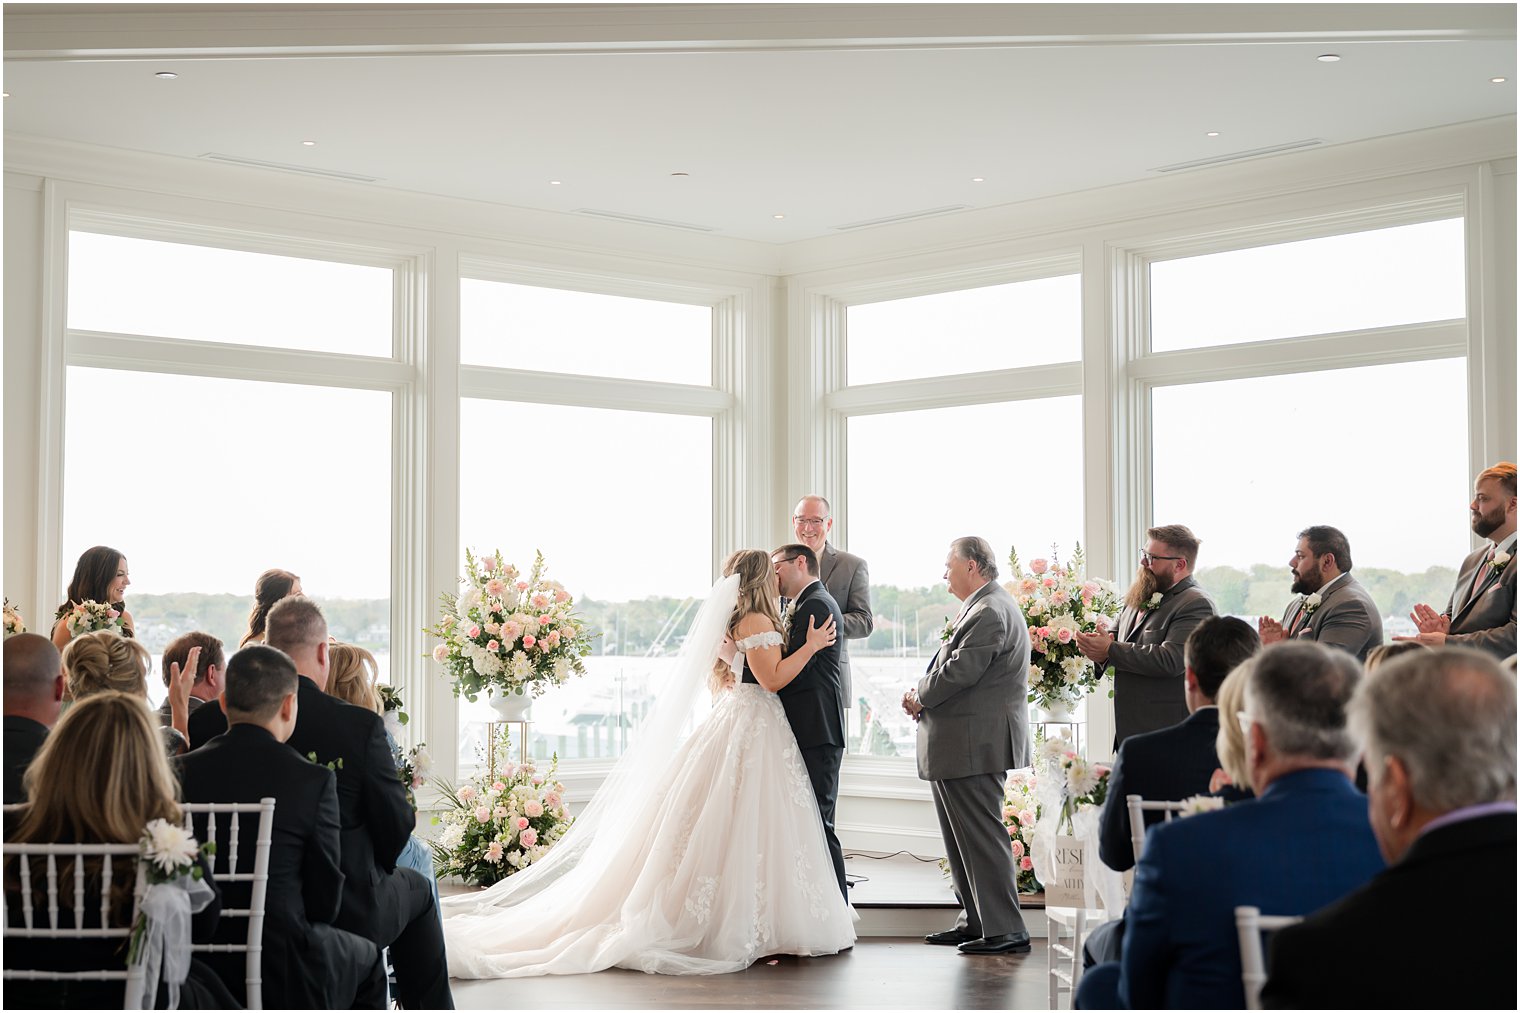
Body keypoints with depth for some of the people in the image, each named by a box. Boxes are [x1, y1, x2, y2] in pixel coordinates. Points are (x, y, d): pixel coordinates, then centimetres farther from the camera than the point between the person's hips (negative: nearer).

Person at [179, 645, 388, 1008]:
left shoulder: (182, 771, -6)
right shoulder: (313, 780, -15)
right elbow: (325, 900, -8)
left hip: (195, 965, 4)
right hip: (282, 974, -4)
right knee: (366, 958, 28)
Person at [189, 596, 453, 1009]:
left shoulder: (210, 721, -11)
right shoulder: (362, 726, -19)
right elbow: (397, 826, -11)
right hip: (347, 912, -3)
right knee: (416, 890, 29)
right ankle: (431, 1007, 36)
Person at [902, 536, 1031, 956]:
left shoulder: (989, 613, -18)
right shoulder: (986, 607, 17)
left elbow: (960, 671, -23)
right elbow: (957, 663, 19)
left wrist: (920, 697, -6)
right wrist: (924, 694, 3)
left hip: (973, 745, -11)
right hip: (962, 746, 11)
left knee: (981, 835, -7)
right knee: (964, 837, 16)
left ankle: (1005, 930, -2)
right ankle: (976, 920, 25)